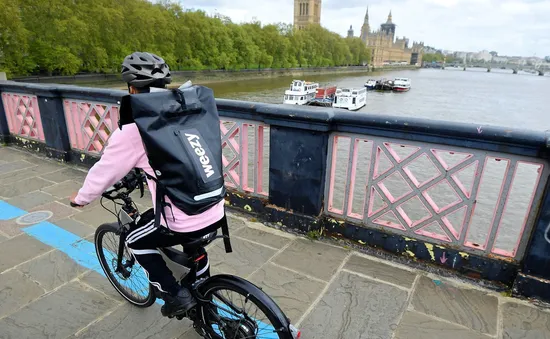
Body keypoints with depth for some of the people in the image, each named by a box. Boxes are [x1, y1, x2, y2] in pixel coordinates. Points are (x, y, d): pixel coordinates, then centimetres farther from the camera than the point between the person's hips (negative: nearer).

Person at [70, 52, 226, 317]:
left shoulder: (133, 127, -9)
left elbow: (104, 171, 3)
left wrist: (81, 198, 24)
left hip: (185, 222, -6)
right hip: (217, 213, 6)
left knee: (136, 241, 22)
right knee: (192, 241, 36)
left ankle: (177, 296, 21)